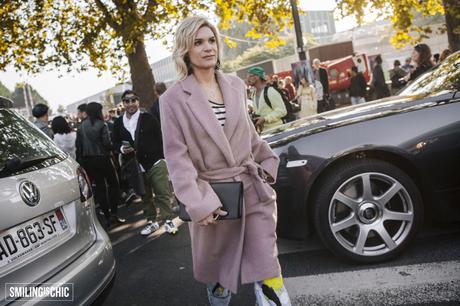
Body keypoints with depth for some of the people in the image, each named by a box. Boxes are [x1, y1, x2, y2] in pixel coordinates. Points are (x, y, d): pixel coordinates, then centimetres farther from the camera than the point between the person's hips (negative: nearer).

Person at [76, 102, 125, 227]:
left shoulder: (81, 127, 3)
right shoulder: (101, 125, -12)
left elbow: (78, 145, 3)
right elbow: (107, 143, -16)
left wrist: (84, 156, 15)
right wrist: (111, 147, 4)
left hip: (88, 161, 5)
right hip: (102, 158, -5)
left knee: (99, 187, 10)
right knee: (113, 184, 9)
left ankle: (107, 217, 12)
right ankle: (113, 214, 0)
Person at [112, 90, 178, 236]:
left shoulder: (148, 118, -2)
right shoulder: (118, 123, 6)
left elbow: (160, 139, -1)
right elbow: (115, 143, 13)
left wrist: (163, 157, -5)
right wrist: (122, 149, -10)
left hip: (155, 163, -3)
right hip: (136, 167, 3)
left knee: (163, 194, 0)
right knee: (145, 196, 14)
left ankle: (167, 220, 12)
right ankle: (151, 221, 27)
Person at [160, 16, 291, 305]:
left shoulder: (236, 85, 6)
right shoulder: (174, 99, -8)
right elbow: (177, 156, -11)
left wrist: (268, 163, 13)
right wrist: (198, 204, -17)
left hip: (254, 189, 3)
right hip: (213, 197, -2)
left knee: (267, 268, 2)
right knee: (217, 271, 16)